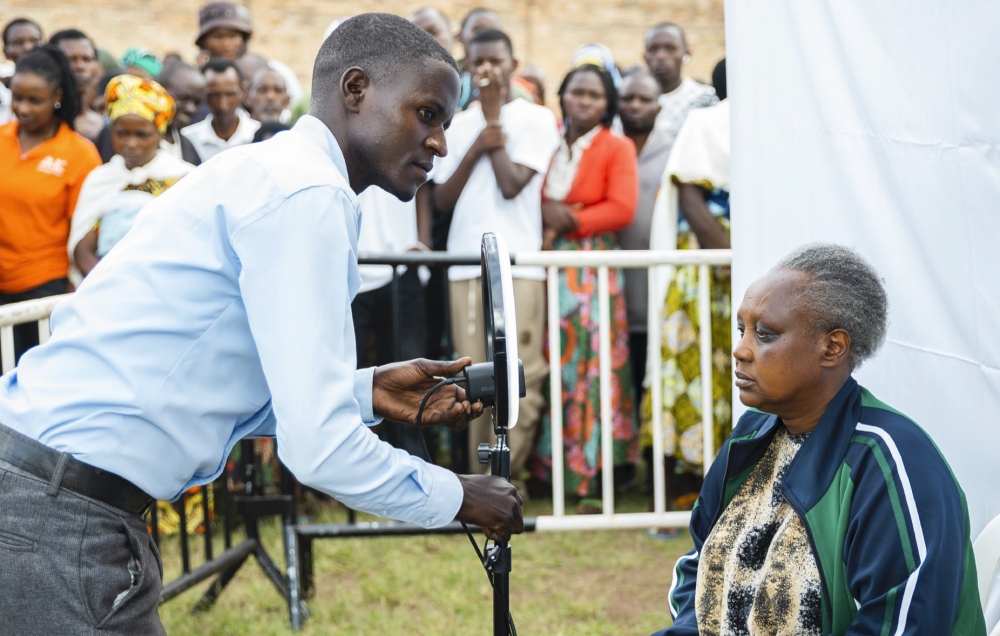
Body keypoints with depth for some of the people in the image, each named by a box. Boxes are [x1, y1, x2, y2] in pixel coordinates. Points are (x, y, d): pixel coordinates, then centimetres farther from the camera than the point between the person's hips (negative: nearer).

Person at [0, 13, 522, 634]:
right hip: (60, 518, -10)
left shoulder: (267, 170, 16)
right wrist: (456, 497, -5)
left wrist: (366, 393, 15)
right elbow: (318, 447, -20)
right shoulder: (307, 193, -14)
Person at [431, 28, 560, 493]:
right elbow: (442, 200, 11)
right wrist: (476, 147, -1)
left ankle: (506, 478, -1)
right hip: (465, 265, 4)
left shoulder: (536, 119, 5)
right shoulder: (458, 126, 18)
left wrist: (493, 119, 0)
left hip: (518, 266, -3)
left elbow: (511, 184, -9)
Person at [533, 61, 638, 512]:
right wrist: (544, 213, -8)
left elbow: (622, 208, -5)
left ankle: (591, 480, -4)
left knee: (591, 367, -6)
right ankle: (549, 470, 7)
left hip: (592, 269, -3)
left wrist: (568, 220, -8)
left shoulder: (617, 148, 5)